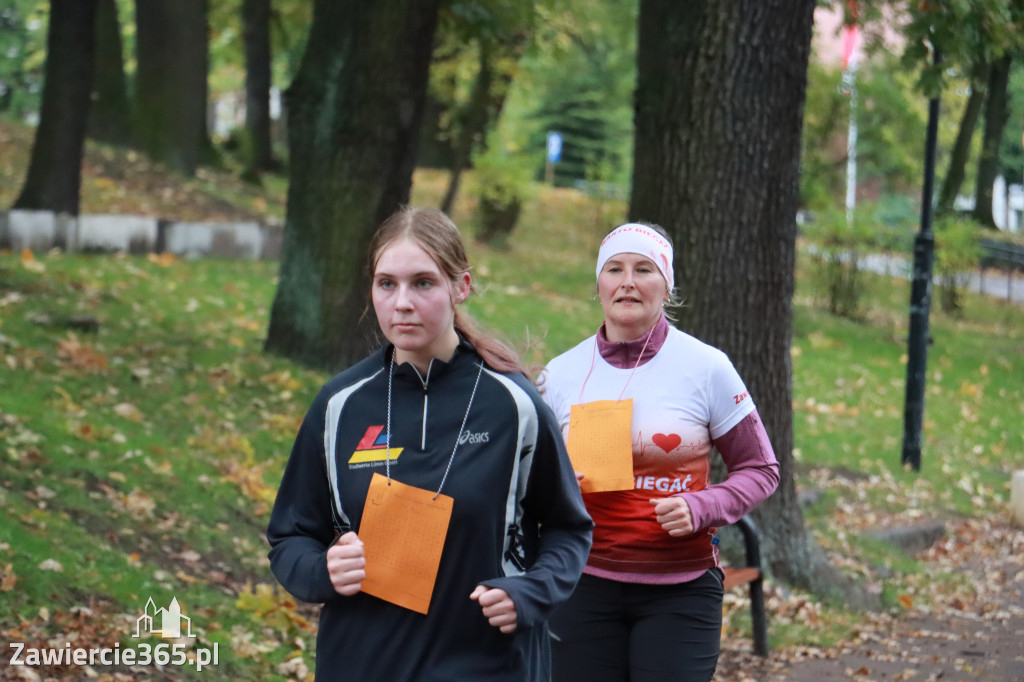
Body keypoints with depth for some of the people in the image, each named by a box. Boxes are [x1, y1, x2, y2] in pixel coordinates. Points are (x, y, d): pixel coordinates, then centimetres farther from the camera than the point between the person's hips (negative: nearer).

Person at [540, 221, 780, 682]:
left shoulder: (706, 368, -3)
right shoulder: (562, 373, 4)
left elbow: (760, 470, 2)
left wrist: (700, 508, -16)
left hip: (680, 591, -2)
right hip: (585, 587, 2)